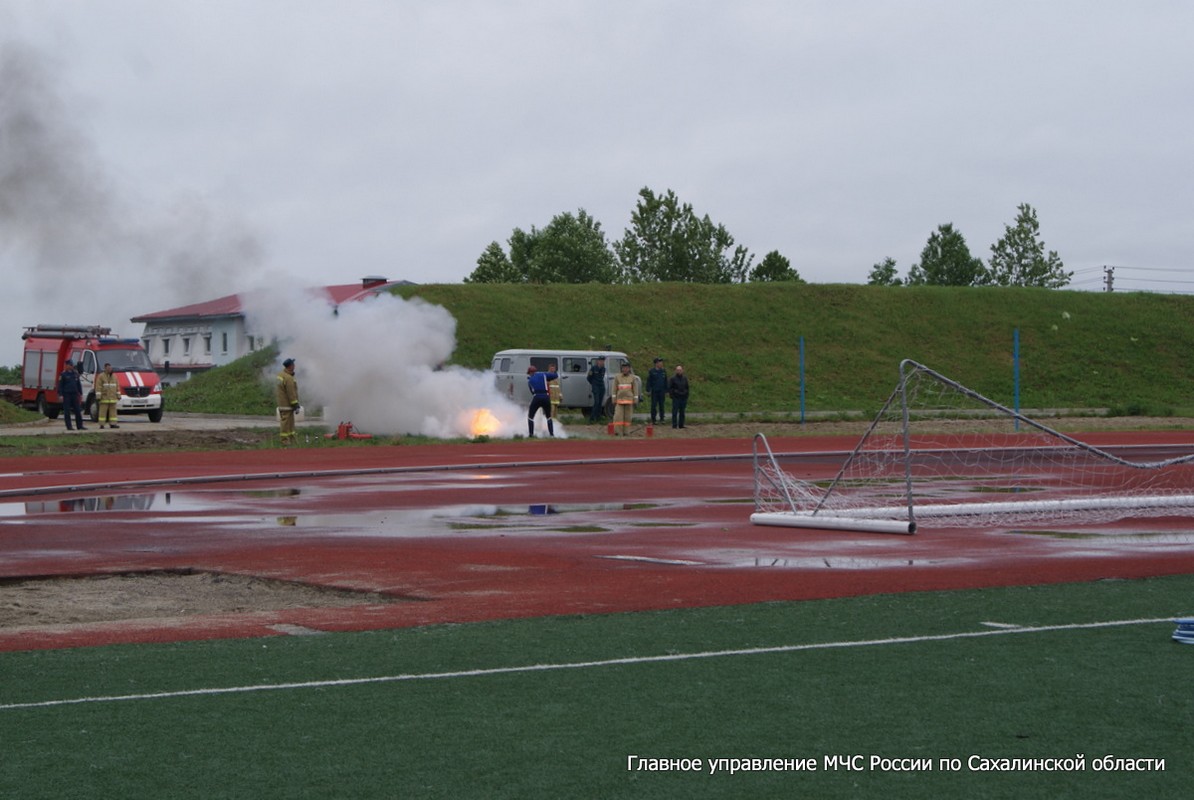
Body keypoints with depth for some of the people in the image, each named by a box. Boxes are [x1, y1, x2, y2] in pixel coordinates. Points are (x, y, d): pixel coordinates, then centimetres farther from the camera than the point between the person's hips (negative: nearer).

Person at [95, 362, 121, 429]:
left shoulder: (114, 377, 16)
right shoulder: (101, 376, -1)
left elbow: (117, 386, 17)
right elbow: (98, 387, -7)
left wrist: (118, 395, 12)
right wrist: (98, 396, -14)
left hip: (113, 398, 5)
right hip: (104, 398, -5)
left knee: (113, 411, 2)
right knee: (103, 411, -6)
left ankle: (112, 423, 2)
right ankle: (101, 424, -5)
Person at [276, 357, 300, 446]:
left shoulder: (281, 374, 9)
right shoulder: (288, 378, -22)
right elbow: (291, 393, -22)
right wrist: (295, 405, -17)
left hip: (282, 403, 10)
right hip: (287, 405, -10)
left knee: (290, 423, 17)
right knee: (286, 423, -5)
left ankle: (292, 439, 24)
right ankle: (285, 441, -1)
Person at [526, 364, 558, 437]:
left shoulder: (530, 381, 16)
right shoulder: (543, 375, 11)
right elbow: (556, 376, 8)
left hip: (536, 398, -1)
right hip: (546, 397, 1)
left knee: (530, 416, 13)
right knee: (548, 416, 19)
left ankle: (531, 434, 3)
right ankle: (551, 433, 11)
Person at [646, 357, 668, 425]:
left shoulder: (664, 371, 10)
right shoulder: (651, 371, -1)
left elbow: (666, 382, 14)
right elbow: (648, 381, -1)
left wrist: (666, 391, 11)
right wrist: (648, 390, -8)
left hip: (662, 391, 3)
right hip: (654, 391, -3)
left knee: (661, 406, 5)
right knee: (653, 405, -1)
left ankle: (662, 419, 11)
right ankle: (653, 420, 4)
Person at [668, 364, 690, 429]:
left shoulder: (685, 378, 10)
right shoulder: (673, 378, -3)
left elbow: (687, 388, 17)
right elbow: (669, 387, -1)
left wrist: (687, 396, 11)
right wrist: (672, 395, -8)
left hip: (684, 397, 4)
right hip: (676, 398, -4)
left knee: (682, 412, 8)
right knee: (675, 412, -5)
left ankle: (681, 425, 13)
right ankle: (674, 425, -2)